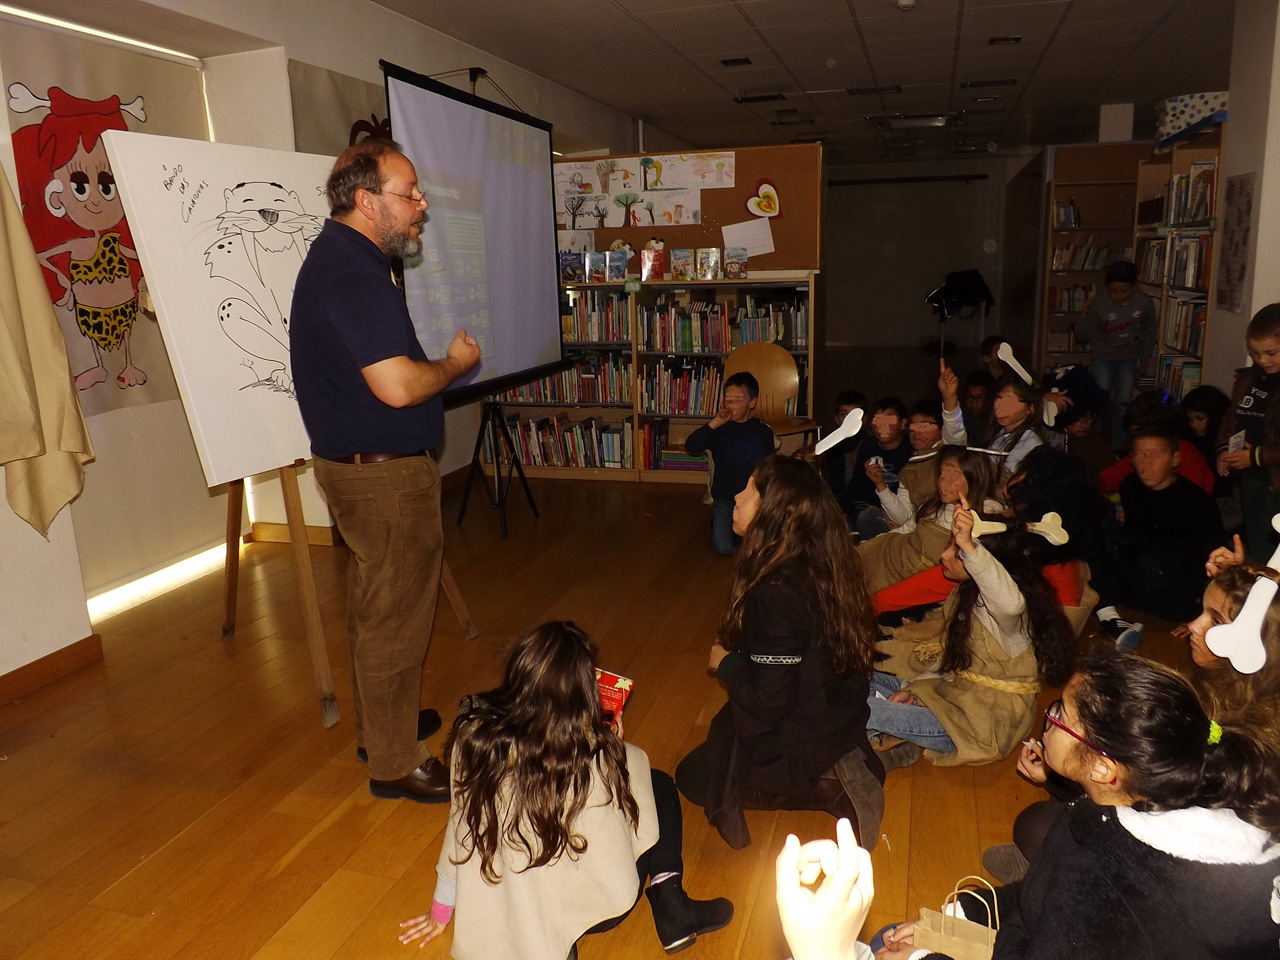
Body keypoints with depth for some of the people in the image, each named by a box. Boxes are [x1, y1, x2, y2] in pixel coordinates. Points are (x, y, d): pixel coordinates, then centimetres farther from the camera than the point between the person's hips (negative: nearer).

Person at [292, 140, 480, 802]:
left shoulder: (335, 256, 13)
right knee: (393, 618, 1)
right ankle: (395, 763, 17)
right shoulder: (354, 272, -22)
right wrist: (456, 363, -12)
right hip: (386, 474, -11)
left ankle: (380, 724, 39)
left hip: (356, 466, 11)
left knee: (373, 606, 22)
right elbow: (396, 385, -29)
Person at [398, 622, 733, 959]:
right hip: (591, 911, -3)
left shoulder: (473, 734, -17)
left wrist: (440, 912, 12)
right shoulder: (593, 755, -27)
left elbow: (461, 828, -3)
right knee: (658, 784, 15)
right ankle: (673, 911, 15)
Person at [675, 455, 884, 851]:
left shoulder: (775, 593, -32)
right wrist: (738, 657, 7)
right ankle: (838, 769, 11)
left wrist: (725, 662, -11)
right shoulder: (823, 566, -6)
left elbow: (766, 703, -27)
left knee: (692, 777, 17)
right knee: (722, 728, 31)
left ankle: (826, 789, 0)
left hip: (797, 749, -8)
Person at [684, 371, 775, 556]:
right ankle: (719, 523, 18)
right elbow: (690, 446, -19)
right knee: (724, 548, -17)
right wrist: (715, 422, -26)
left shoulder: (763, 431, 2)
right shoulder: (718, 430, -3)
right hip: (725, 498, -1)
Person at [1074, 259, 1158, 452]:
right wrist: (1085, 317, -28)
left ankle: (1118, 448, 14)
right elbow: (1082, 336, -11)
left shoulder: (1145, 304, -11)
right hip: (1102, 355, -2)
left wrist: (1145, 358, 9)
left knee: (1123, 403, 4)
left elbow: (1149, 332, 8)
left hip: (1128, 358, 2)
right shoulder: (1099, 302, -18)